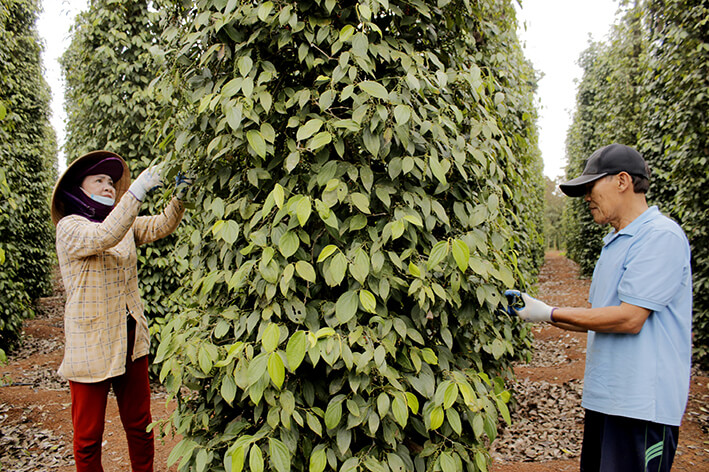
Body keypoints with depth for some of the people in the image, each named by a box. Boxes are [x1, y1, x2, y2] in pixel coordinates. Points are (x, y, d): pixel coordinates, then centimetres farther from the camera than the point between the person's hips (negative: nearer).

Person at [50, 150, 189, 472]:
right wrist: (137, 191, -34)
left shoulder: (126, 225, 10)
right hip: (91, 346, -5)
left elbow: (161, 226, -5)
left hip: (131, 341, 5)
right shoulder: (69, 227, -8)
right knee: (88, 435, 8)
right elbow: (103, 237, -29)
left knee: (139, 424, 15)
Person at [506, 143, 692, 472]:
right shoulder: (614, 242, 15)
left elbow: (629, 318, -21)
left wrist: (550, 314, -14)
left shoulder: (662, 236, -14)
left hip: (643, 405, -9)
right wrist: (535, 310, 7)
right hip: (604, 396, 9)